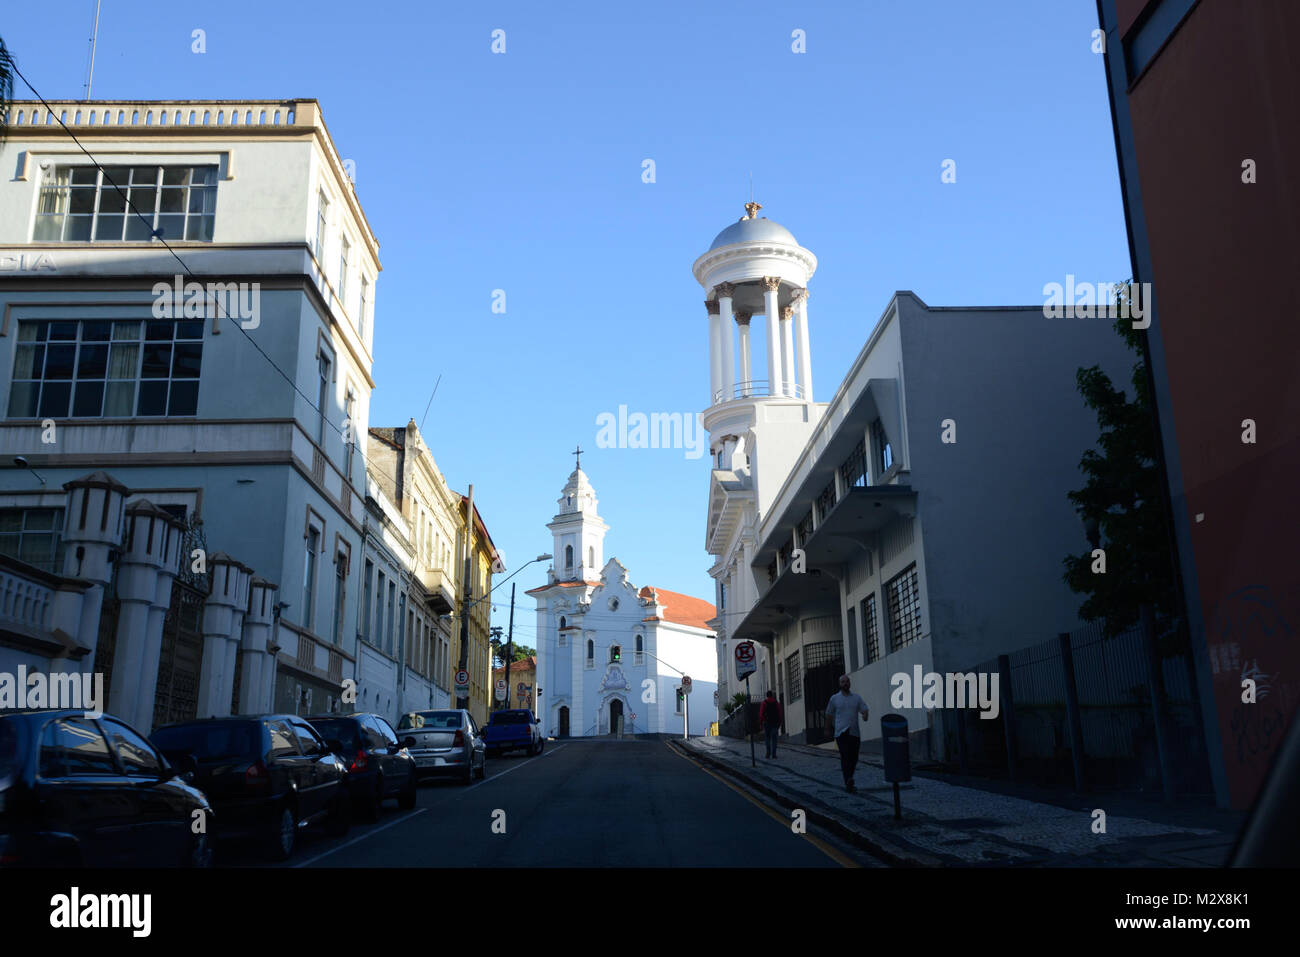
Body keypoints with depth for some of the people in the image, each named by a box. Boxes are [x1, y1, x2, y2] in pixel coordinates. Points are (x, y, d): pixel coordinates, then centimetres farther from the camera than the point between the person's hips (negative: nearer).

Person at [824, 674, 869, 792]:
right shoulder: (834, 698, 6)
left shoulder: (857, 697, 10)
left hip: (854, 732, 3)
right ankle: (848, 782, -24)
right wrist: (828, 729, 19)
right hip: (841, 732, -3)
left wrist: (865, 715, -21)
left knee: (854, 758, 5)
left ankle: (848, 782, 23)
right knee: (845, 757, -16)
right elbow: (829, 715, 15)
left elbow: (864, 709, 2)